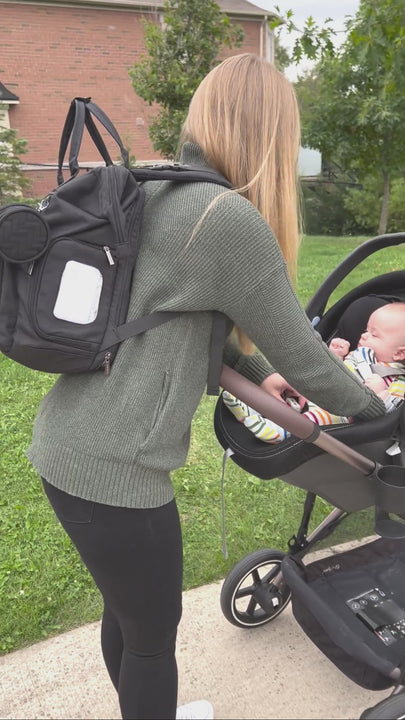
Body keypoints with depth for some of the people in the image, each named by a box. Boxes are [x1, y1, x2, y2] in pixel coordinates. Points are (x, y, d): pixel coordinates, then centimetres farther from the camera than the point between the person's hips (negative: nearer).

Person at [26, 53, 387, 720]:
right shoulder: (232, 220, -18)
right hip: (114, 470, -9)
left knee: (127, 612, 28)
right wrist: (373, 410, 8)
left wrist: (257, 371, 21)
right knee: (153, 635, 16)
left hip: (65, 446, 9)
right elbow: (302, 353, -10)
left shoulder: (150, 192, 9)